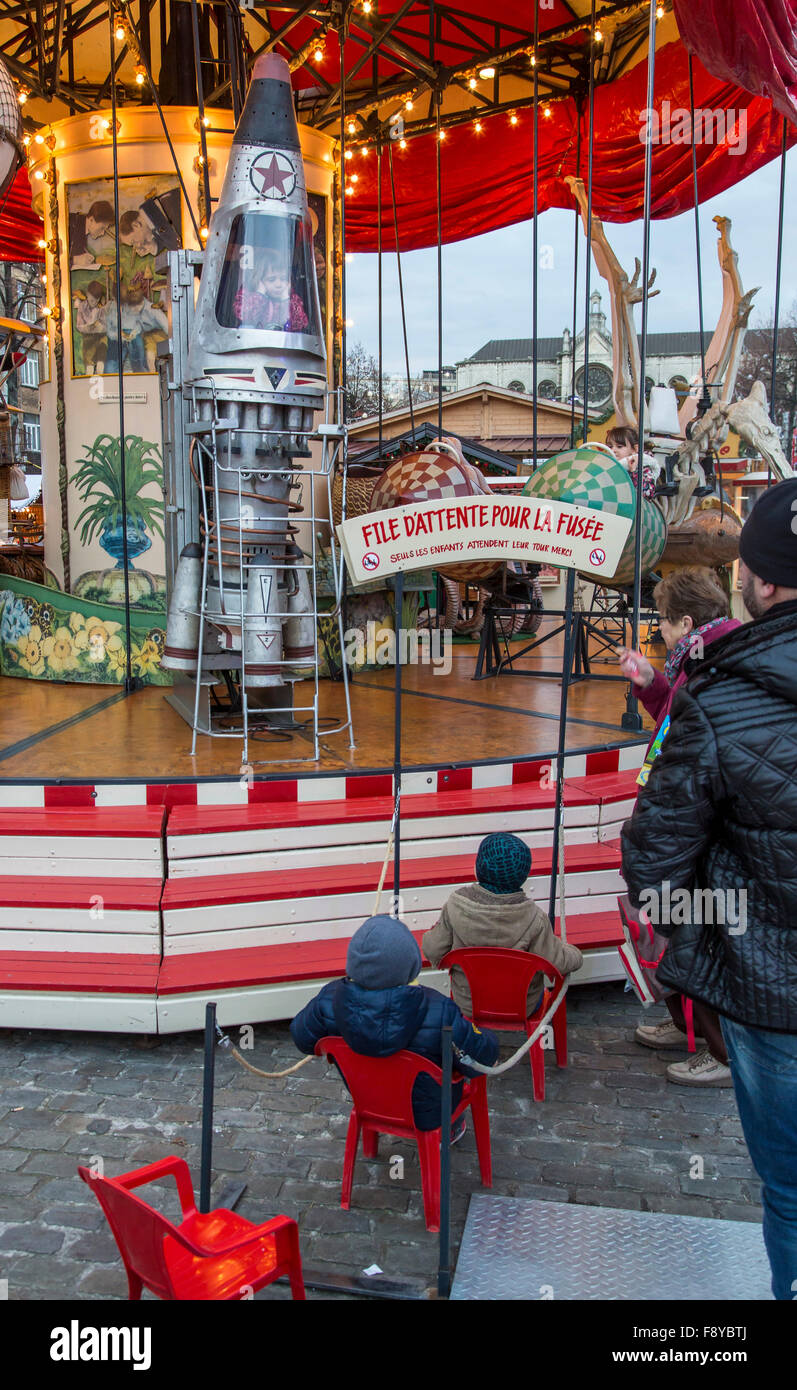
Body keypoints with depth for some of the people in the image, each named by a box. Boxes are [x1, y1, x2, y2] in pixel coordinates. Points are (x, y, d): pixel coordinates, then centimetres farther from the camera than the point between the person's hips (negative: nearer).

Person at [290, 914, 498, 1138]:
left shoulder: (329, 1000, -27)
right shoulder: (439, 1013, -37)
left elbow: (302, 1039, -8)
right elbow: (479, 1060, -23)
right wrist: (489, 1041, 0)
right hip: (426, 1115, -3)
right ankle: (448, 1128, 46)